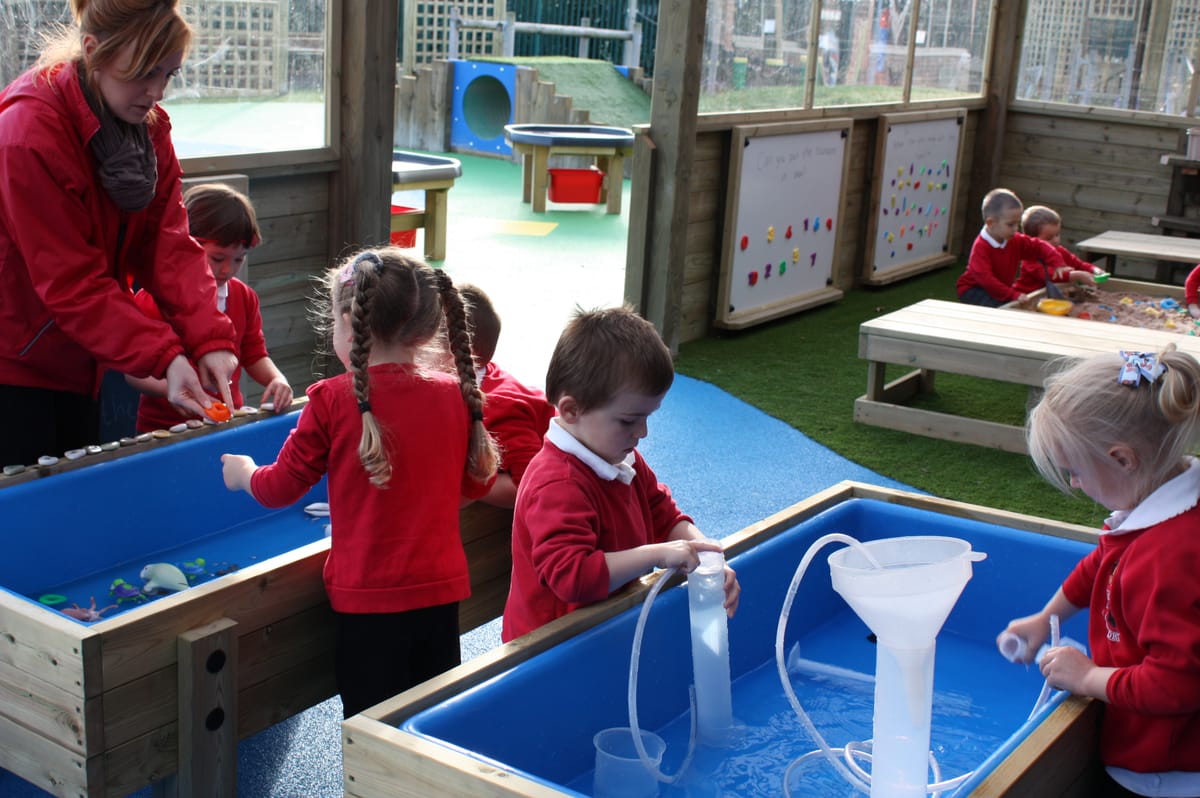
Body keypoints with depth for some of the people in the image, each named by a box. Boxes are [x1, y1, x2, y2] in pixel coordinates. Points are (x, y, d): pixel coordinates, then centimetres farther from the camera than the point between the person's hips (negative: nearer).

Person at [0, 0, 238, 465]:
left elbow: (167, 242, -6)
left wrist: (209, 339, -21)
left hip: (76, 365, 7)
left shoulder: (149, 125, -1)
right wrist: (162, 357, -31)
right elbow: (70, 282, -25)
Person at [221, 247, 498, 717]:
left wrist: (243, 472, 19)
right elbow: (477, 484, 9)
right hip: (441, 590, 4)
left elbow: (280, 488, -2)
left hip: (369, 596, -3)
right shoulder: (457, 396, -4)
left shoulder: (332, 401, -13)